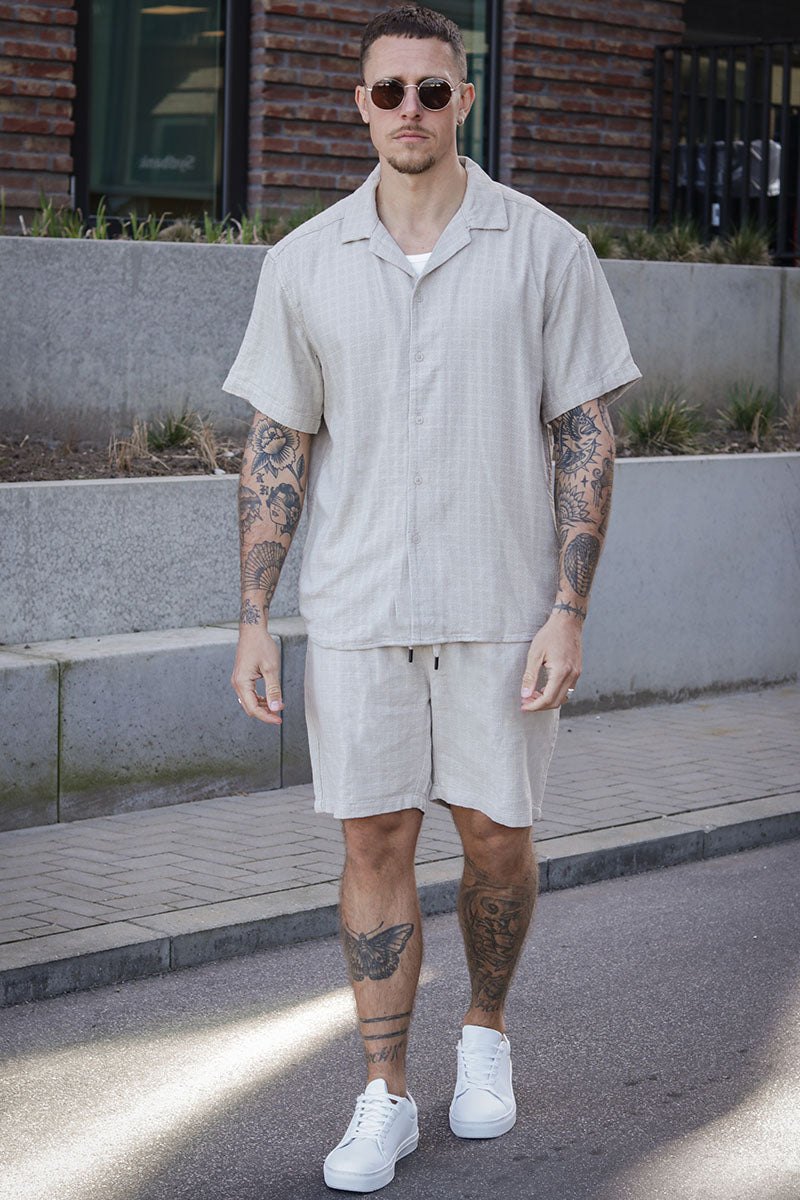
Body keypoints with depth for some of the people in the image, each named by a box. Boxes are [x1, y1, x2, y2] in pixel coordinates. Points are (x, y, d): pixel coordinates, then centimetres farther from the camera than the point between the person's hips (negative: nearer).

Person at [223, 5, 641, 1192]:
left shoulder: (547, 250, -3)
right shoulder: (305, 262, 2)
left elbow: (587, 439, -3)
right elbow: (276, 448, 6)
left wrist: (568, 614, -10)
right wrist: (254, 621, 0)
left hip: (502, 605, -1)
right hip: (357, 606, 1)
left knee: (496, 834, 8)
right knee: (374, 840, 3)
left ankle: (486, 1032, 34)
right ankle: (385, 1096, 13)